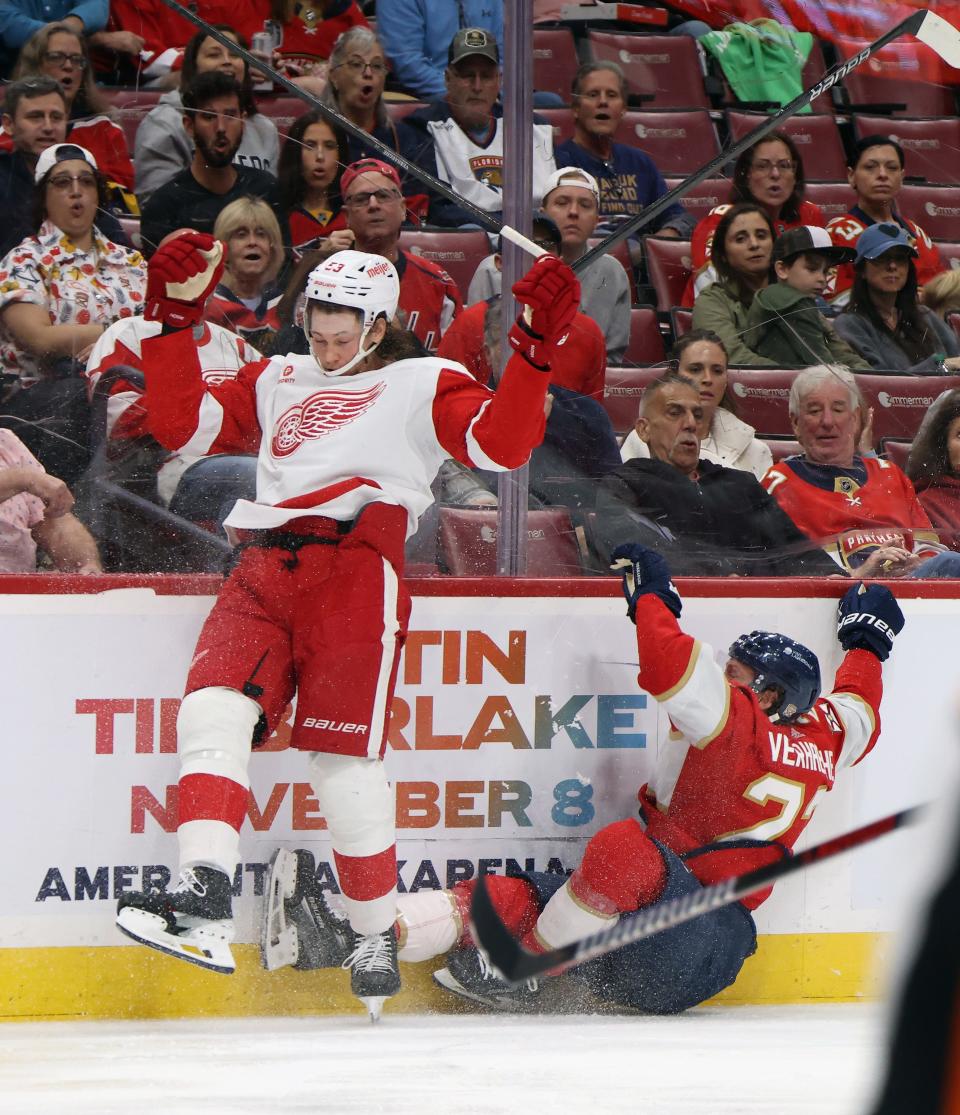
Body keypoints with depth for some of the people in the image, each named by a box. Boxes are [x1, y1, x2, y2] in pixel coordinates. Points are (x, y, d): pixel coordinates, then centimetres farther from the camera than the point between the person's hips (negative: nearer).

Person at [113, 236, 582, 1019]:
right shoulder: (277, 382, 29)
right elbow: (182, 425, 23)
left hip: (356, 569, -4)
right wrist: (174, 316, 16)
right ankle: (205, 905, -31)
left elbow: (501, 445, 0)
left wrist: (535, 348, -11)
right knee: (213, 711, -19)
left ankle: (377, 935, 7)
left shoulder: (424, 387, 15)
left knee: (343, 760, -10)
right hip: (264, 573, 4)